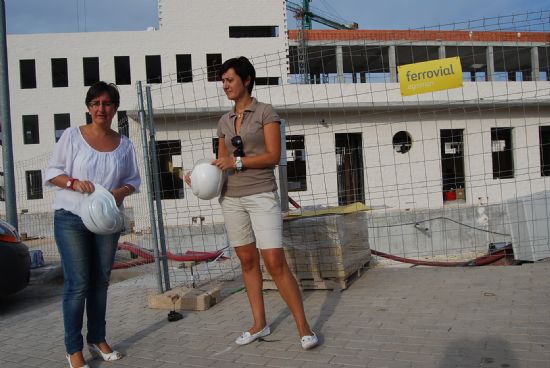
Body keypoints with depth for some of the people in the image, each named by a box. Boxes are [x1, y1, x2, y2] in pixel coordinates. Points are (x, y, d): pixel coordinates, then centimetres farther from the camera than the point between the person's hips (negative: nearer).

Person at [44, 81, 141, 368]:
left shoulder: (124, 144, 6)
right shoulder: (72, 136, -2)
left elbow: (133, 179, 9)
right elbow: (51, 172, 0)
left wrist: (120, 192, -12)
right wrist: (74, 182, -19)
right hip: (71, 219, -3)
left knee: (100, 281, 11)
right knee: (78, 284, -6)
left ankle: (97, 340, 25)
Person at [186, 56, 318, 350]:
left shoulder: (265, 112, -2)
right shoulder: (224, 121, 14)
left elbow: (273, 156, -10)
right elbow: (223, 161, 16)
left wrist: (237, 161, -16)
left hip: (261, 196, -5)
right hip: (231, 198, 6)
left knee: (275, 262, -11)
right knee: (247, 261, 9)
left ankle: (303, 327, 0)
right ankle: (259, 324, 20)